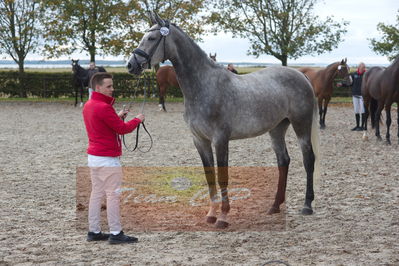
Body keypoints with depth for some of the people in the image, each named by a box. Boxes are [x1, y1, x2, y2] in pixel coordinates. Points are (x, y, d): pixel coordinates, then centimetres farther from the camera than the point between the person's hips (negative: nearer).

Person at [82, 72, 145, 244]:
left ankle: (94, 231, 15)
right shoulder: (104, 108, -19)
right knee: (113, 195, -4)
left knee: (97, 194, 12)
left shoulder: (88, 106, 11)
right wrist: (137, 120, 1)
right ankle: (115, 233, -2)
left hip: (93, 157, 10)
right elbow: (123, 129, -15)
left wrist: (117, 116, 13)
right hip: (107, 159, -10)